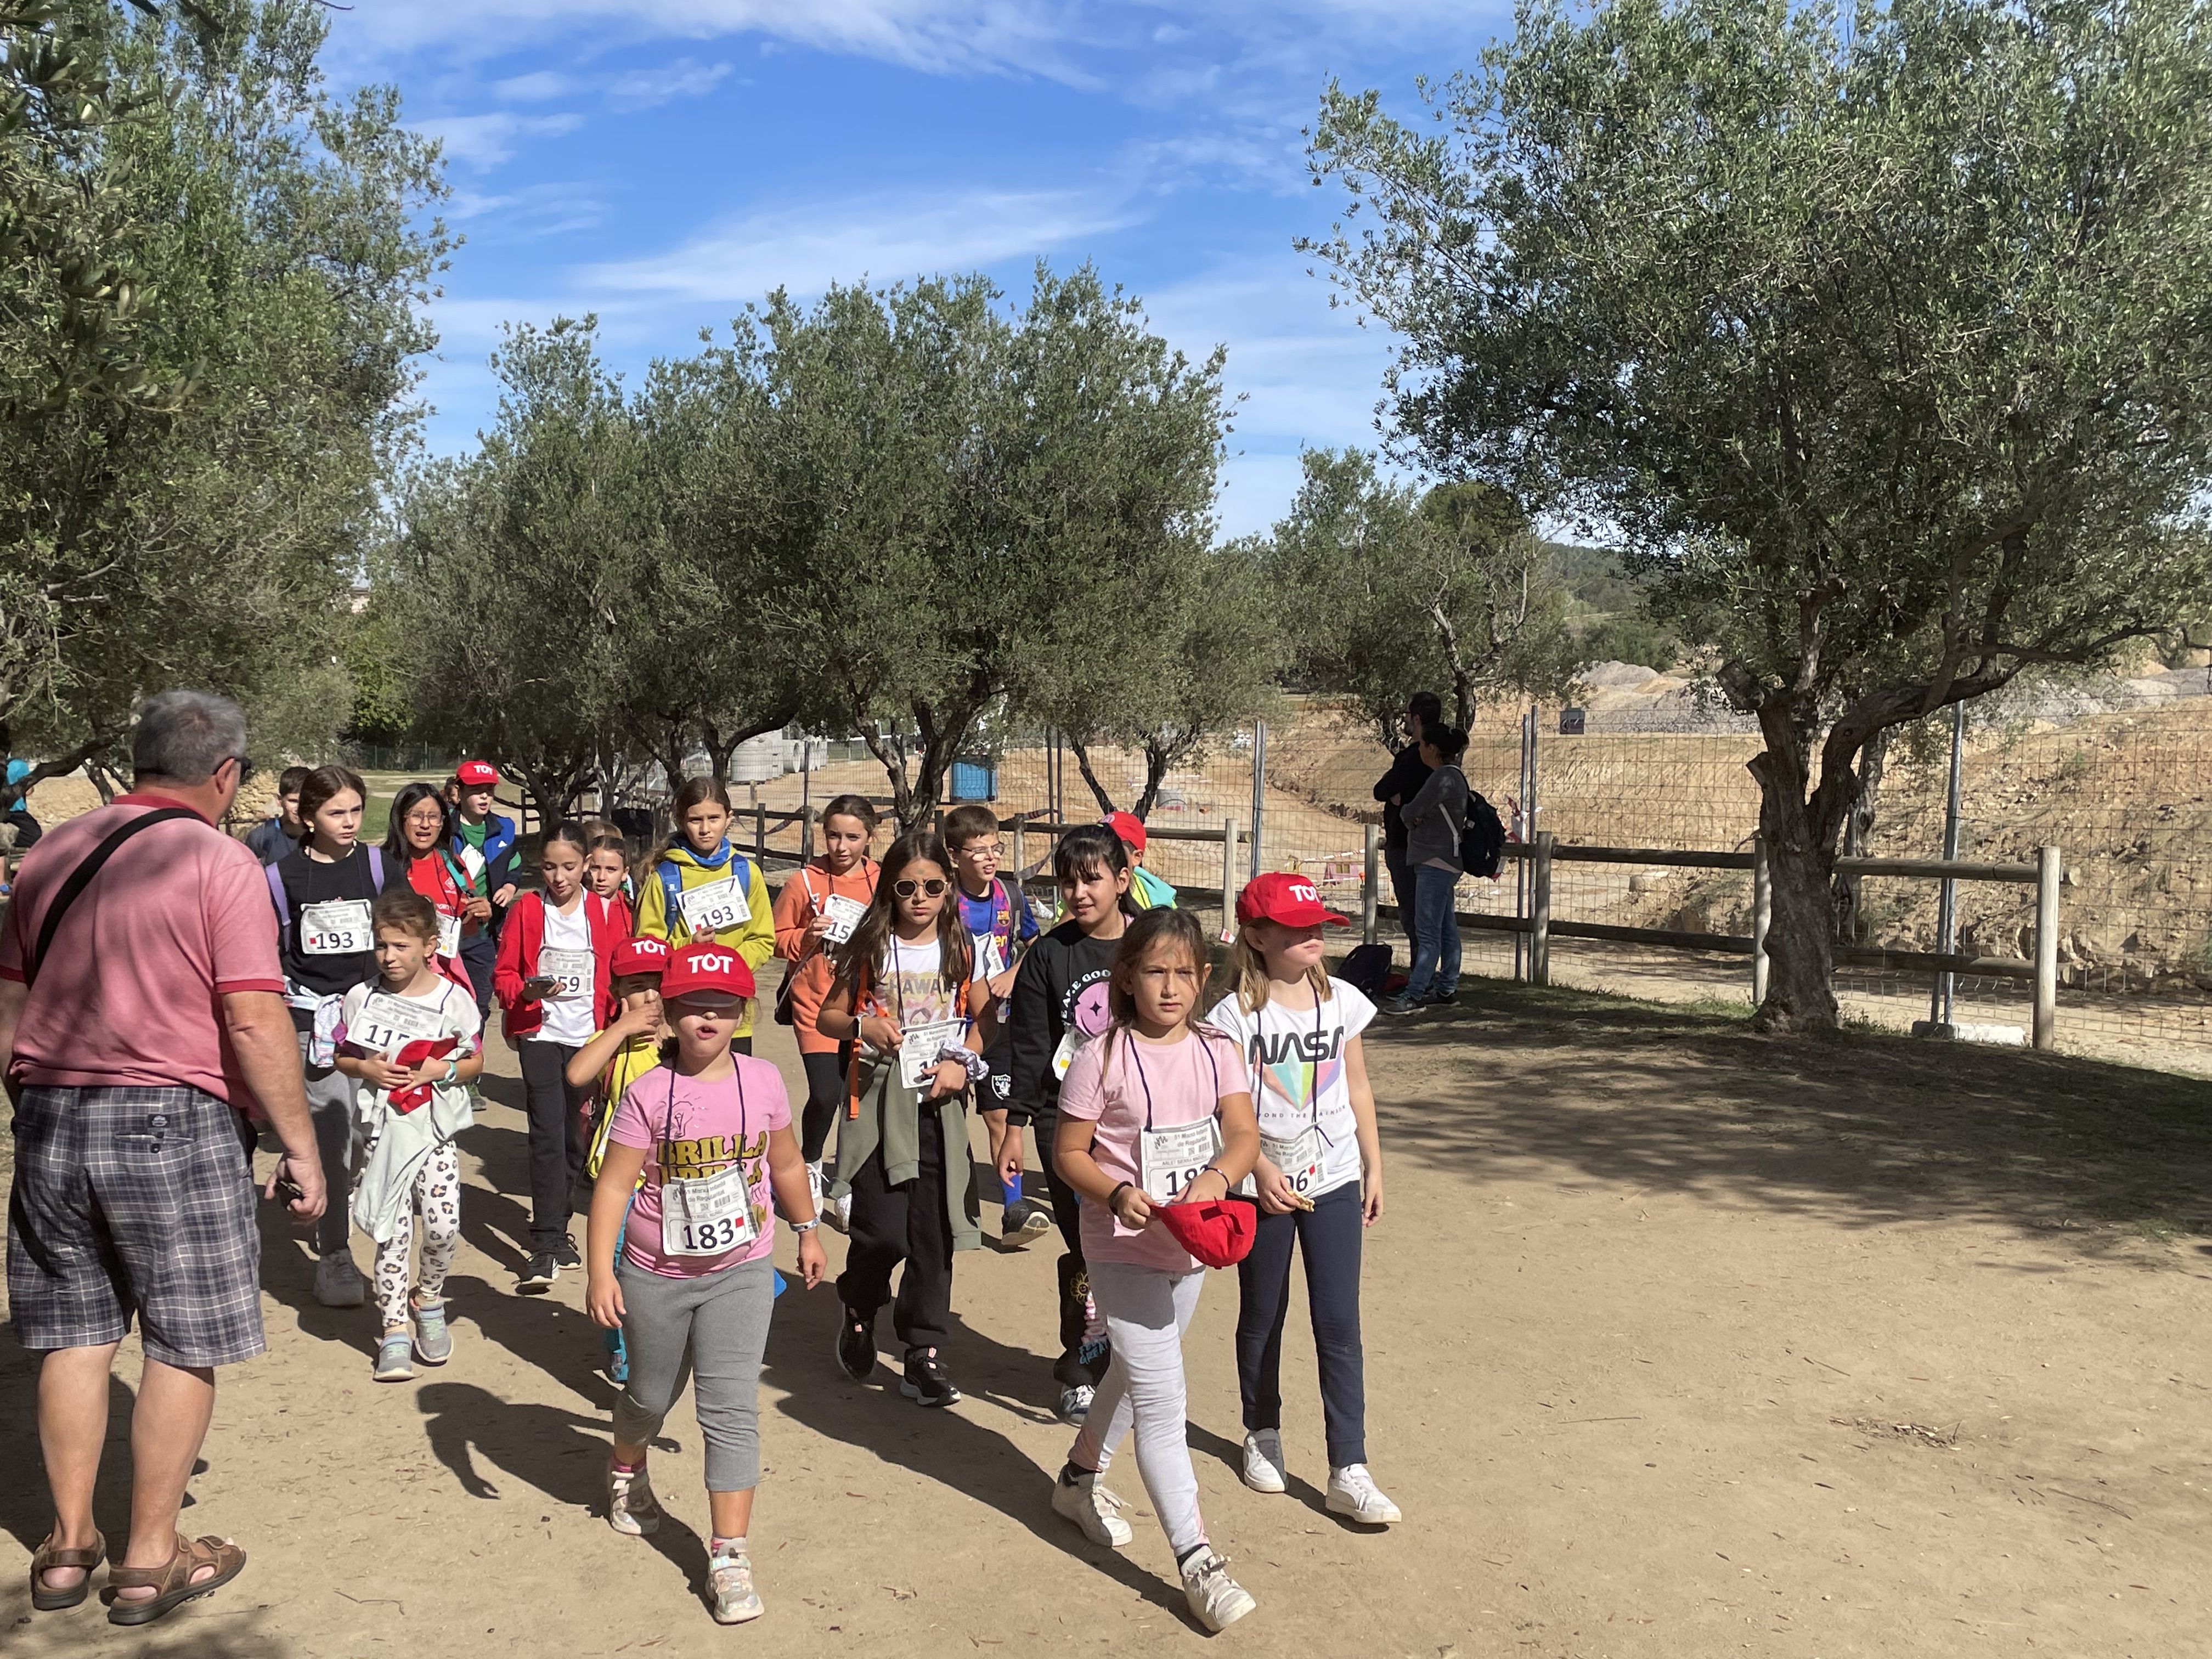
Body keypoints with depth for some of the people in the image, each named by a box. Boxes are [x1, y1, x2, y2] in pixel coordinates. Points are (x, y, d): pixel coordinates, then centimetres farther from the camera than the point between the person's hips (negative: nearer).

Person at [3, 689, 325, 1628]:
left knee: (76, 1337, 16)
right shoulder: (219, 862, -10)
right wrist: (301, 1146, -9)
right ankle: (151, 1559, 15)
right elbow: (255, 1023, -16)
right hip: (174, 1126, -6)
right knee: (185, 1345, 7)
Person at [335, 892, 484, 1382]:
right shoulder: (362, 998, -2)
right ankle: (395, 1329, 11)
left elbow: (476, 1060, 4)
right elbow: (341, 1057, 9)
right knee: (392, 1232, 0)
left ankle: (428, 1299, 21)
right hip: (384, 1129, 1)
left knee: (444, 1224, -8)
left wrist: (441, 1070, -14)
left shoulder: (453, 999, -5)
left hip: (436, 1127, 0)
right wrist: (366, 1069, -11)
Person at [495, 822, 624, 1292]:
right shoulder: (526, 909, 0)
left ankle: (556, 1228, 27)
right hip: (540, 1034, -2)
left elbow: (616, 978, 10)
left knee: (578, 1136, 9)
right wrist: (525, 990, -19)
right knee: (547, 1135, -11)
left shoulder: (603, 913, 4)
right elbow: (503, 974, 1)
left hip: (588, 1038, 2)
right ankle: (547, 1247, -9)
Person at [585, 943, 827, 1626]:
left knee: (731, 1410, -6)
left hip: (739, 1273, 0)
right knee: (651, 1395, 21)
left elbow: (787, 1164, 7)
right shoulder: (649, 1094, -15)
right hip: (656, 1276, 0)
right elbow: (613, 1185, -14)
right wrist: (602, 1272, -18)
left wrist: (807, 1232, 15)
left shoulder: (762, 1081, -7)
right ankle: (627, 1475, 53)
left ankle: (730, 1556, -1)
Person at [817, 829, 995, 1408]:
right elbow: (828, 1015, 6)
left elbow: (982, 1019, 12)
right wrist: (862, 1026, -15)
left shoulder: (960, 949, 5)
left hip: (940, 1101, 2)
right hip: (879, 1096, -2)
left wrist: (962, 1063, -6)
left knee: (933, 1232, 1)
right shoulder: (870, 947, 1)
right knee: (883, 1230, -11)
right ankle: (859, 1313, 21)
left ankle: (924, 1355, 14)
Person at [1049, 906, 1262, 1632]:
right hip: (1124, 1248, -6)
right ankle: (1198, 1561, -4)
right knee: (1161, 1399, -8)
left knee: (1136, 1373, 23)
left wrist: (1219, 1177, -29)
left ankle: (1079, 1477, 48)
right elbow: (1068, 1154, -9)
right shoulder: (1103, 1059, -14)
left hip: (1190, 1244, 6)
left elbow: (1245, 1136, -8)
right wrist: (1118, 1193, -26)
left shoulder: (1215, 1051, -1)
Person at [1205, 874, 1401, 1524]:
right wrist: (1260, 1168, -19)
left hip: (1333, 1182, 2)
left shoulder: (1341, 1001, 0)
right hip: (1262, 1188, -2)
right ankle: (1262, 1435, 35)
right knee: (1262, 1317, 14)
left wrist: (1374, 1168, 10)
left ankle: (1348, 1471, 3)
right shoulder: (1236, 1015, -11)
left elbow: (1358, 1090, 8)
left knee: (1338, 1324, -1)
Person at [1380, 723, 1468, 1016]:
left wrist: (1408, 815, 10)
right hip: (1442, 863, 11)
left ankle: (1415, 994, -10)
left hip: (1436, 863, -11)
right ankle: (1447, 988, 20)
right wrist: (1414, 816, -5)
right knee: (1446, 929, 14)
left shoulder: (1444, 777, -15)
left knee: (1427, 931, -10)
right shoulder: (1454, 776, 17)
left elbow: (1413, 810, -13)